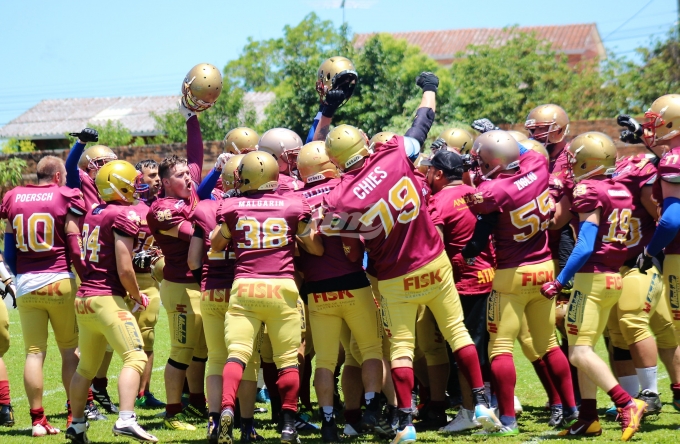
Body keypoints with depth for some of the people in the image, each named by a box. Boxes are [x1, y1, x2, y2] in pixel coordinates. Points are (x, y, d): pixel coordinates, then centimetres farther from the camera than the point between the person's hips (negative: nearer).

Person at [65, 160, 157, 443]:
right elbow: (124, 269, -14)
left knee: (86, 367, 18)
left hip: (83, 297, 8)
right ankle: (125, 420, -27)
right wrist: (137, 297, 2)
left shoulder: (92, 214, 14)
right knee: (135, 358, -12)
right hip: (108, 298, -8)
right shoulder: (124, 215, -10)